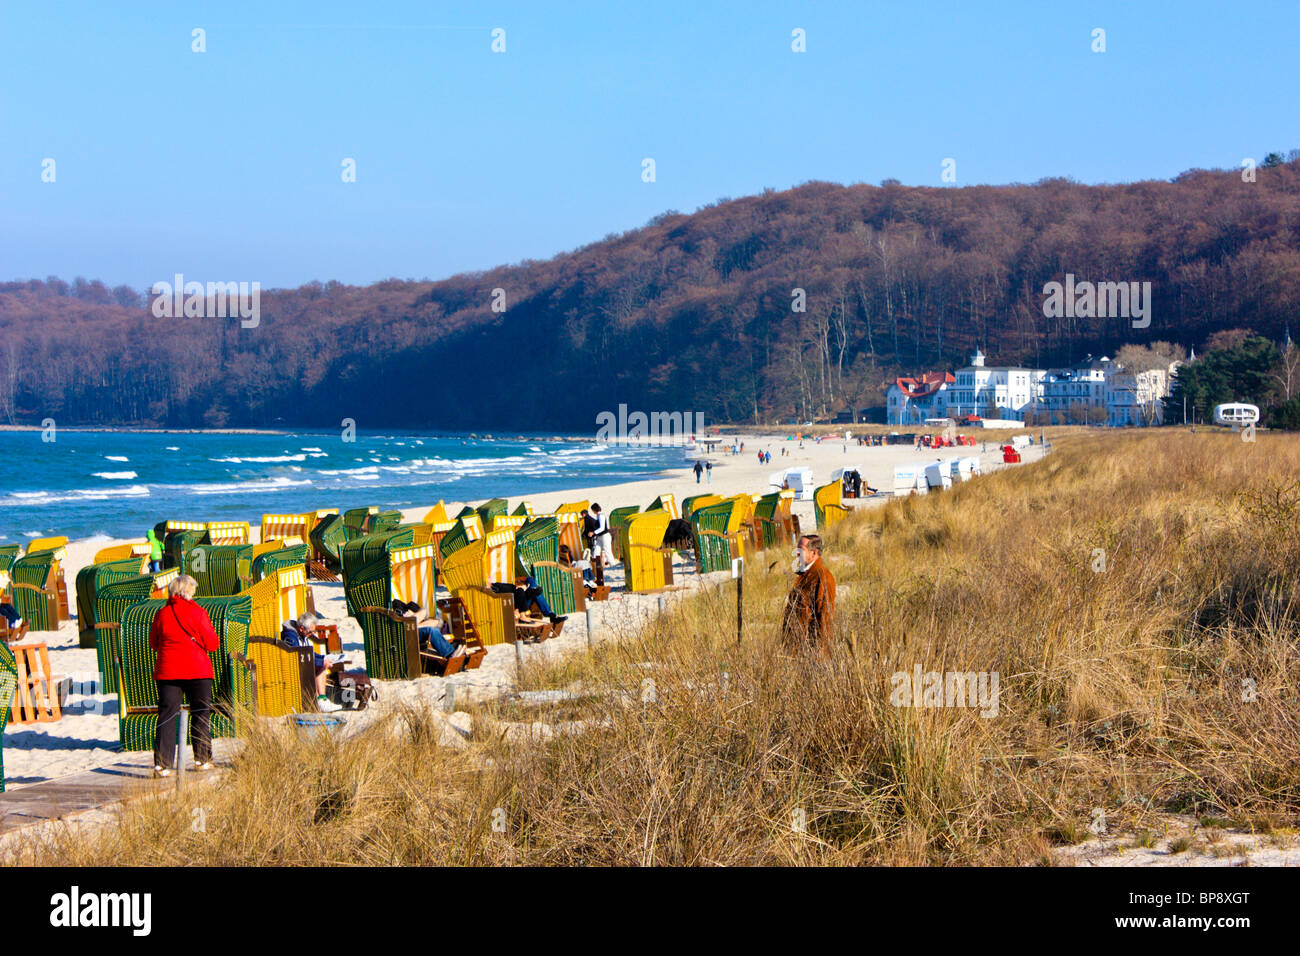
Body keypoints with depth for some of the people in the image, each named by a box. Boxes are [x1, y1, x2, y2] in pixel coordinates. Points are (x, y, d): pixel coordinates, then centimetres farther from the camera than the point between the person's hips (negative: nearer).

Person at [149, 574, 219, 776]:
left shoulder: (162, 614, 0)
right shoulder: (198, 613, -8)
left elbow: (153, 644, 11)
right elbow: (213, 644, -3)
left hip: (168, 670, 2)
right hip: (197, 670, -2)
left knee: (166, 716, 1)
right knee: (201, 715, 12)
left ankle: (162, 764, -8)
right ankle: (202, 759, 16)